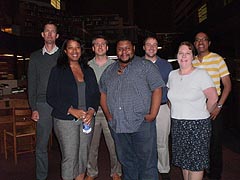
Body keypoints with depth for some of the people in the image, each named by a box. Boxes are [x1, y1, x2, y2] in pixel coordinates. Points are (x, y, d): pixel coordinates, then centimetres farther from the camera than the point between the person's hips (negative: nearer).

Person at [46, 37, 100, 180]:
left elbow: (96, 94, 11)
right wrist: (72, 110, -15)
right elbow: (51, 97, -5)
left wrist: (92, 111, -7)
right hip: (66, 120, -3)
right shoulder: (58, 71, 1)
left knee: (83, 156, 10)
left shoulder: (88, 71, 12)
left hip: (87, 119, 4)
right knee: (70, 157, -2)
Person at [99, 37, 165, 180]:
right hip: (117, 125, 5)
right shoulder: (109, 71, 15)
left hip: (142, 124, -4)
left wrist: (152, 115, -14)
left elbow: (157, 90, -7)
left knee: (147, 162, 1)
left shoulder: (146, 66, 0)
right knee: (126, 161, 17)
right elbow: (103, 93, 18)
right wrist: (108, 114, 5)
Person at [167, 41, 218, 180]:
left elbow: (213, 98, -9)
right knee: (183, 159, 14)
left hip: (198, 125, -5)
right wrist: (176, 112, 12)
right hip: (177, 125, 5)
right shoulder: (172, 75, 7)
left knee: (196, 161, 1)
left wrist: (203, 114, 1)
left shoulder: (201, 74, -9)